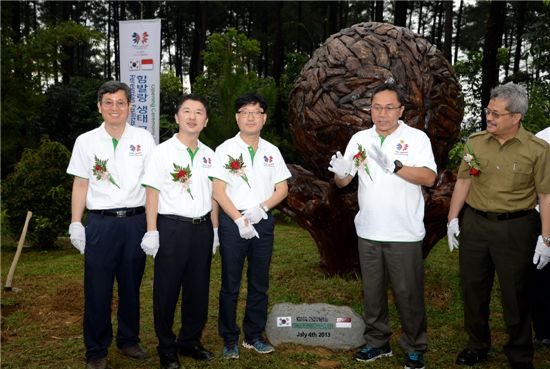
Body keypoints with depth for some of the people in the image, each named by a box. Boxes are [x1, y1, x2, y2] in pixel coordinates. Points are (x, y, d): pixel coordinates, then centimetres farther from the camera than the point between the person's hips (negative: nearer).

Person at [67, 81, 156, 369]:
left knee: (131, 286, 11)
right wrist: (75, 224, 0)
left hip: (135, 220, 1)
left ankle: (128, 341, 29)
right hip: (100, 222, 0)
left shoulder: (144, 139, 4)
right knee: (97, 289, 4)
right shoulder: (86, 141, 4)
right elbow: (80, 185, 7)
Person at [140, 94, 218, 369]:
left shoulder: (209, 155, 9)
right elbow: (152, 192, -7)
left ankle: (190, 341, 29)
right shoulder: (163, 151, -4)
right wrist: (151, 232, -11)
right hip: (172, 227, -4)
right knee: (167, 289, 5)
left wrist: (214, 229, 11)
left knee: (198, 288, 12)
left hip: (202, 228, 5)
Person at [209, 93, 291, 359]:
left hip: (263, 222, 3)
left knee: (259, 284, 10)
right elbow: (218, 191, -7)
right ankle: (229, 340, 17)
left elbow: (282, 189, 7)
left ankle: (254, 336, 25)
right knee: (230, 284, 5)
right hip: (232, 221, -3)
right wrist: (239, 220, -15)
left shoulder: (272, 152, 8)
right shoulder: (226, 149, -2)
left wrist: (261, 207, -10)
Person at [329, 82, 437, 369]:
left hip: (405, 234, -3)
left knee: (408, 293, 6)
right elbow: (343, 182, 6)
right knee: (372, 291, 15)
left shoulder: (416, 138, -4)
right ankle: (377, 342, 32)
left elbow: (429, 177, -17)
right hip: (368, 232, 4)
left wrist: (395, 166, -30)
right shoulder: (360, 139, 6)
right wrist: (340, 172, -18)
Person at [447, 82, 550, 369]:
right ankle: (477, 345, 35)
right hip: (475, 224, 4)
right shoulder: (475, 142, 2)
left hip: (516, 228, -3)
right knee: (473, 289, 14)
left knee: (515, 295, 8)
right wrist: (453, 219, 5)